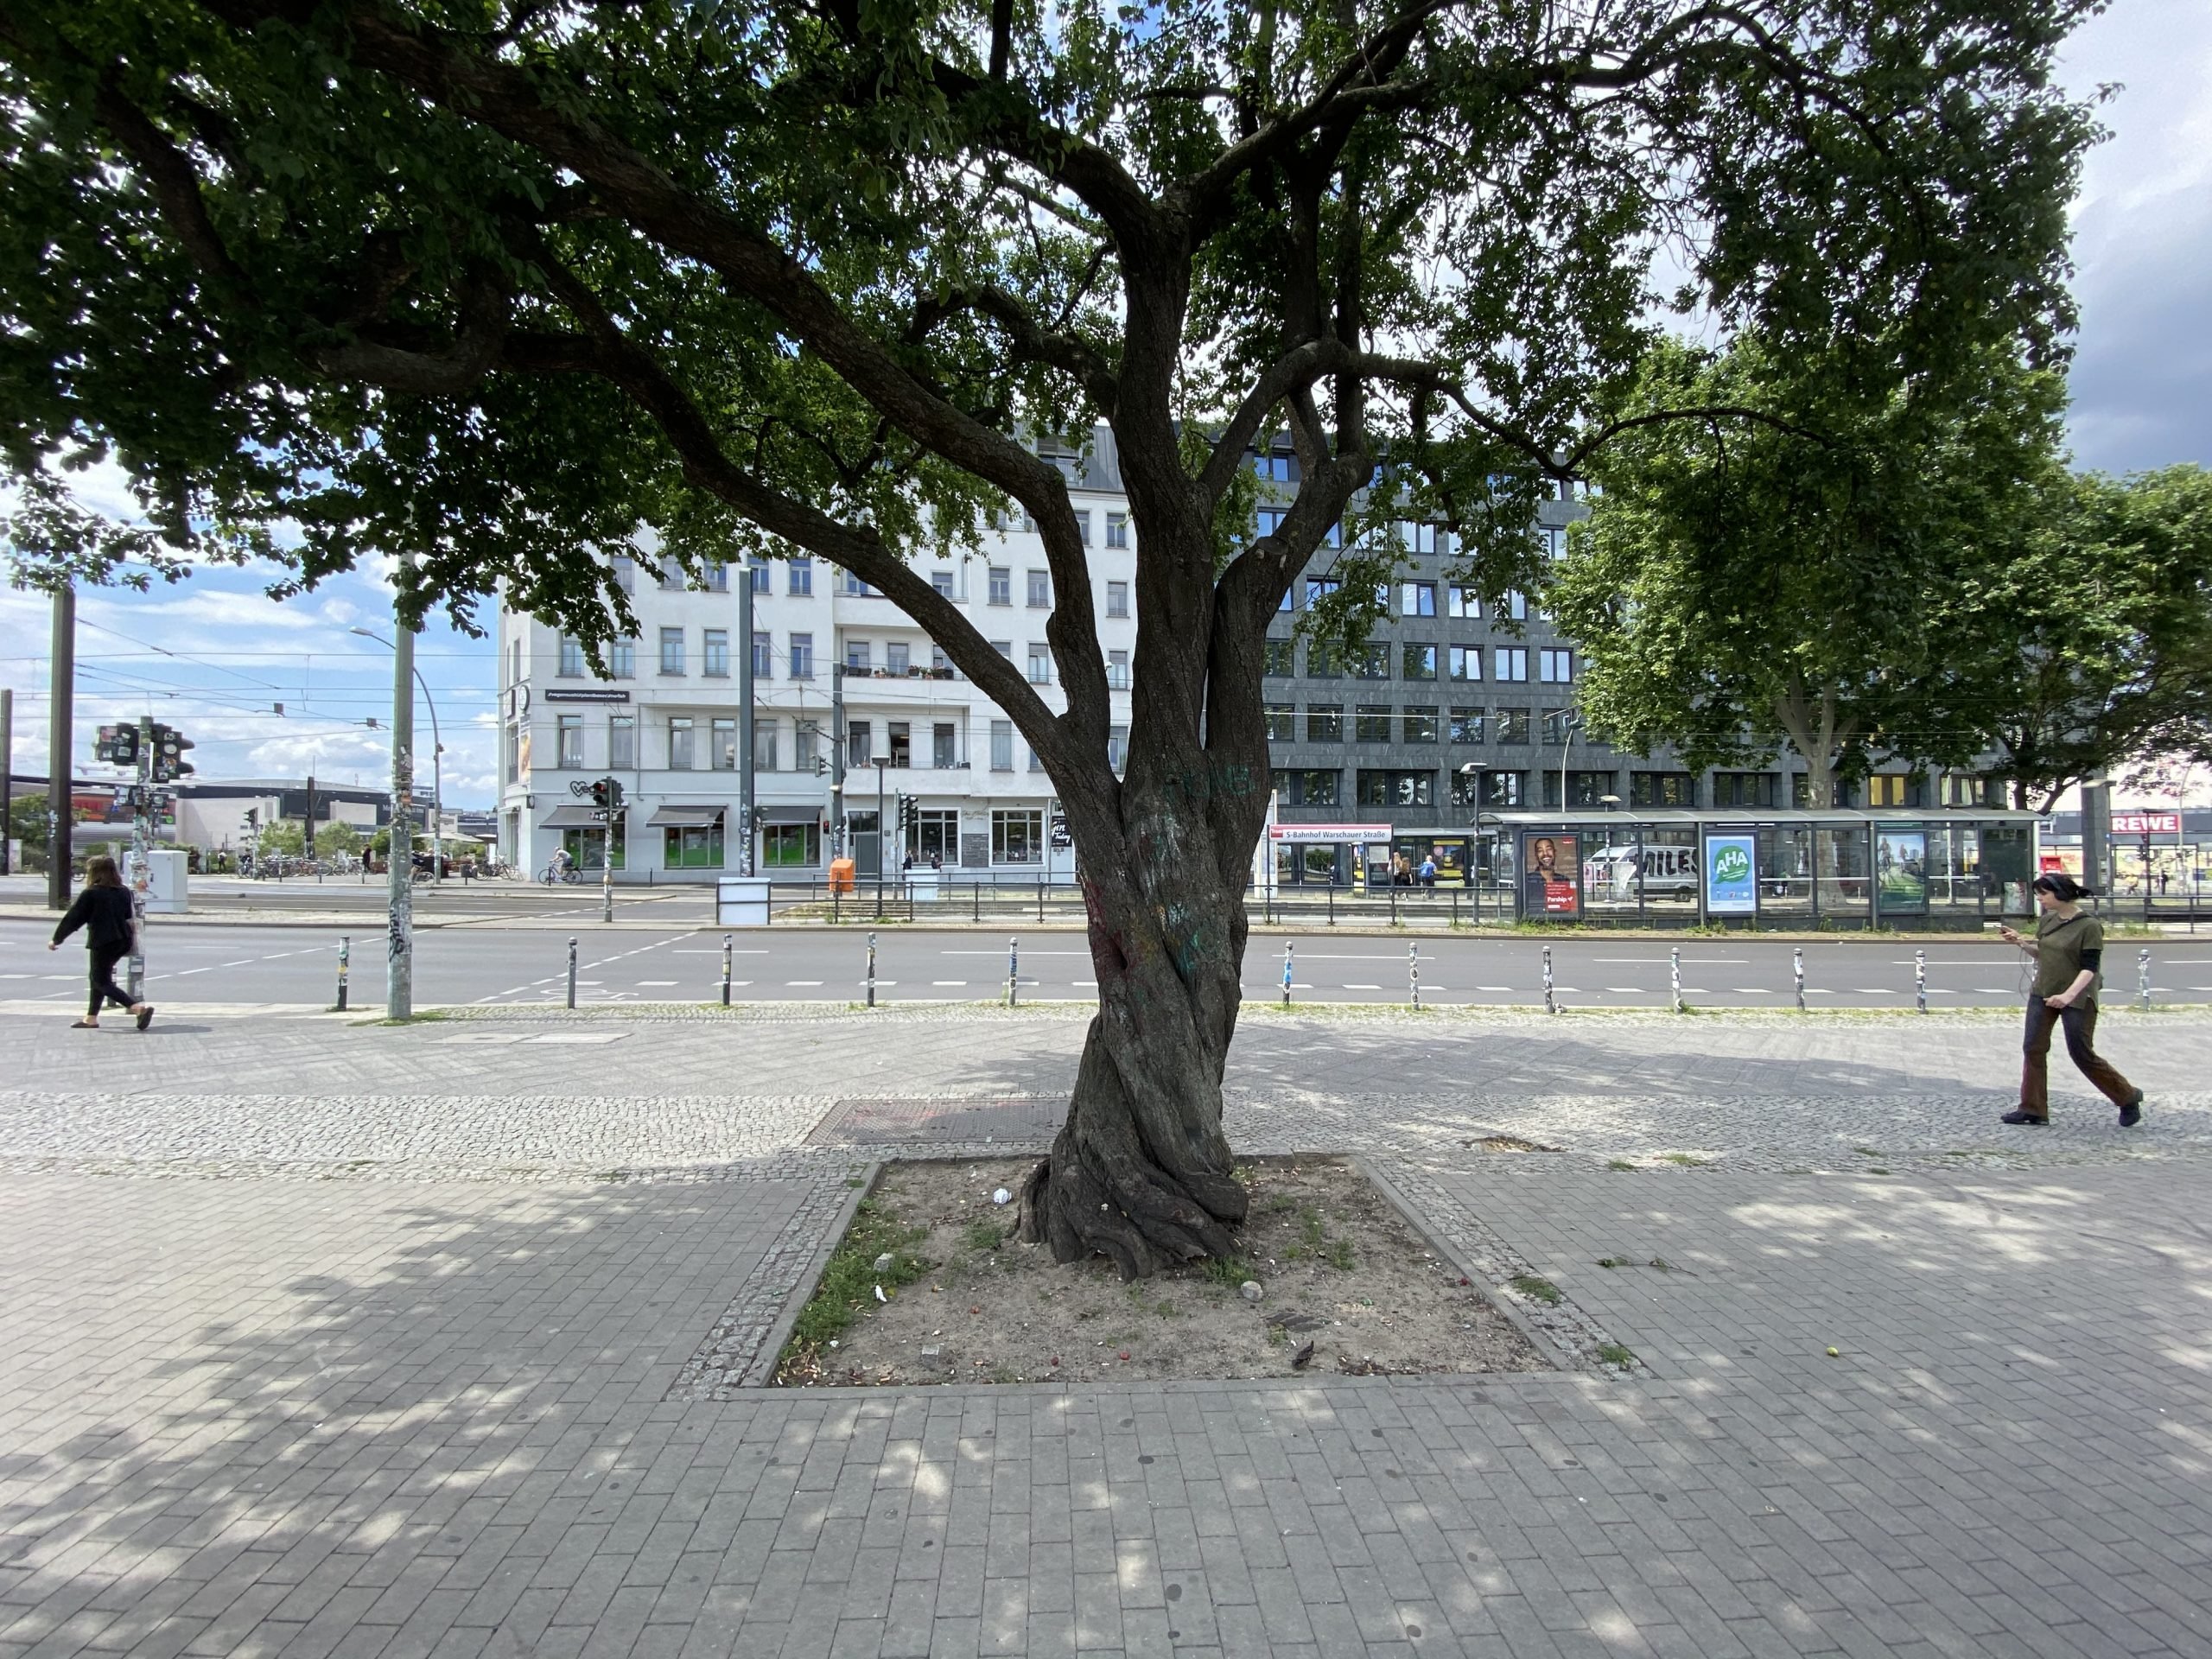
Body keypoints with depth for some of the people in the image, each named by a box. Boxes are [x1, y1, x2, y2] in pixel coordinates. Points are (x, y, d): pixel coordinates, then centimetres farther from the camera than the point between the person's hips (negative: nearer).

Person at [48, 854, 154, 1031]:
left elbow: (73, 918, -6)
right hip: (123, 941, 7)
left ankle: (139, 1007, -22)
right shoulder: (124, 892, 8)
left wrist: (56, 939, 4)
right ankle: (91, 1018, 25)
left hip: (102, 943, -7)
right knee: (99, 977, 21)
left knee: (102, 981, -2)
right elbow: (129, 918, 14)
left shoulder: (90, 894, -10)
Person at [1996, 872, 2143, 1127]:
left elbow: (2090, 967, -18)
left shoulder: (2089, 925, -14)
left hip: (2077, 999, -7)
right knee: (2033, 1049, 0)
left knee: (2082, 1054, 2)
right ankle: (2032, 1109, 5)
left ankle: (2128, 1098, 24)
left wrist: (2069, 994, -29)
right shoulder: (2047, 921, 6)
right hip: (2042, 993, 7)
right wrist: (2020, 942, 1)